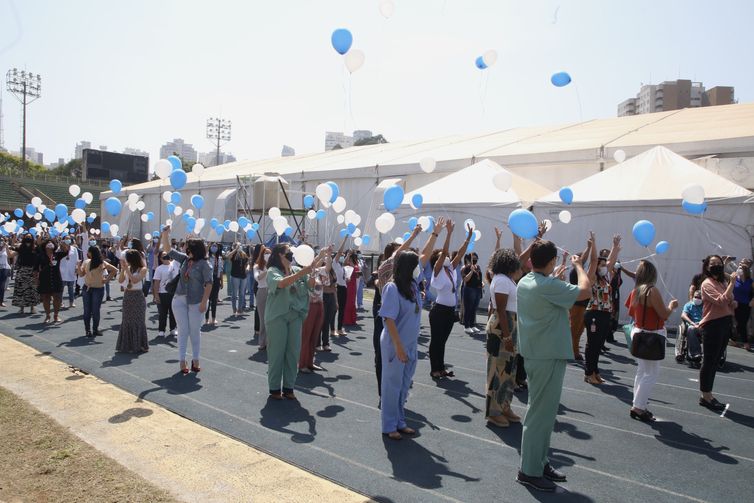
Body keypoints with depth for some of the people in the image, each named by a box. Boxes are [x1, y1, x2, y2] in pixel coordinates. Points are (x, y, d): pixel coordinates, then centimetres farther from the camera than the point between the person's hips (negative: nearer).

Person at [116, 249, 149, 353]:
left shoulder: (142, 269, -8)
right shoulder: (128, 268, 7)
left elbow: (135, 280, -21)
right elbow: (120, 280, -1)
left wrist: (126, 269, -21)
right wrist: (123, 269, -10)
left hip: (137, 297, -6)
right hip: (127, 296, 6)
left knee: (138, 321, 0)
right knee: (126, 321, 10)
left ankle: (139, 345, 10)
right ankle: (127, 345, 20)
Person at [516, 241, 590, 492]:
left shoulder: (524, 283, 6)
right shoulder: (549, 286, -22)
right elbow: (585, 291, -21)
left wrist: (560, 274, 24)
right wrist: (578, 265, -7)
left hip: (534, 353, 10)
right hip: (549, 357, -10)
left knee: (542, 411, 18)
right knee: (541, 414, 0)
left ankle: (539, 462, 29)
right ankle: (530, 471, 9)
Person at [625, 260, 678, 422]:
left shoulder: (635, 291, 4)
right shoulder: (652, 291, -19)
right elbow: (664, 315, -17)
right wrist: (671, 305, 3)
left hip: (638, 332, 8)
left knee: (642, 371, 16)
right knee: (651, 374, 0)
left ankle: (638, 406, 22)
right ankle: (638, 407, 1)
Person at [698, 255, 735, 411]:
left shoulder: (723, 282, 13)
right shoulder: (707, 284, -10)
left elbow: (729, 303, 23)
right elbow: (721, 301, -24)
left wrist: (733, 303, 1)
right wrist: (732, 283, -20)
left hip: (726, 324, 8)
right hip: (713, 325, -8)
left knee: (715, 361, 14)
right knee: (709, 361, -1)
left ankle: (707, 395, 24)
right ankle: (705, 397, 9)